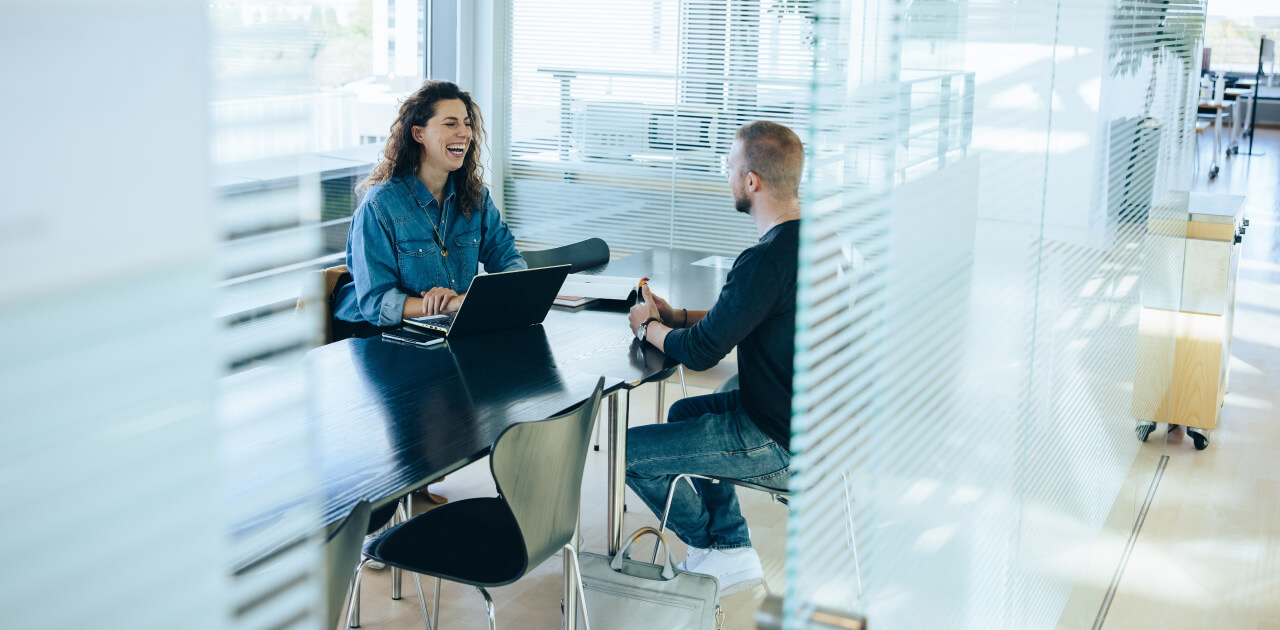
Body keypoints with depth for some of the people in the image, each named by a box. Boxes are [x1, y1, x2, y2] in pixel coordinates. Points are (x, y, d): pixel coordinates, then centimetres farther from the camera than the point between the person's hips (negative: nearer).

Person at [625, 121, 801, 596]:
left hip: (779, 443, -10)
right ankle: (732, 545, 27)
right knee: (684, 413, 30)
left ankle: (716, 549, 23)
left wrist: (648, 327, -2)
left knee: (628, 451, 0)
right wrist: (677, 316, 10)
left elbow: (700, 352, -21)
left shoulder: (767, 259, -27)